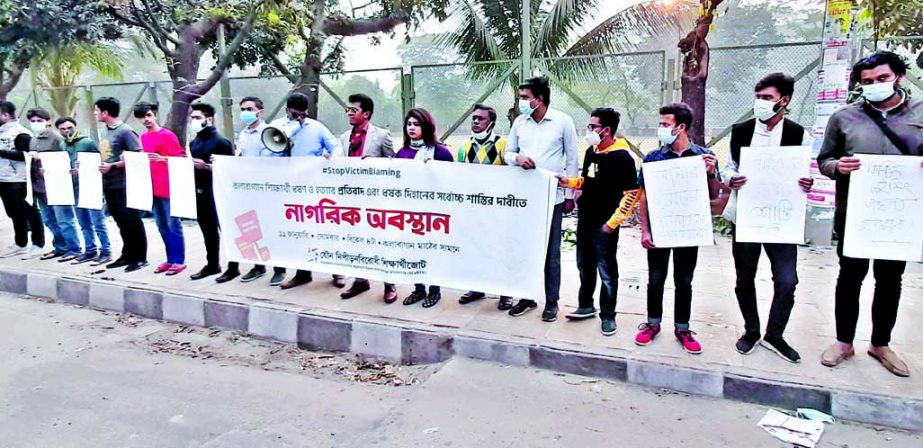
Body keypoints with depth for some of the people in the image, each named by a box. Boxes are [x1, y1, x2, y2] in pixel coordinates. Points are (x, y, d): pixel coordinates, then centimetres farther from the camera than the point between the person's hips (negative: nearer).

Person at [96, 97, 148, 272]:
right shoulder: (106, 132, 14)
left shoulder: (125, 131, -12)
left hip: (124, 185, -8)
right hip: (109, 184, 8)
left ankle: (140, 258, 7)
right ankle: (127, 255, 24)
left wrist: (112, 166, -20)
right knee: (121, 222, 14)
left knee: (132, 221, -1)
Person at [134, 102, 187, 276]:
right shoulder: (143, 137, 14)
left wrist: (162, 158, -23)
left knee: (173, 225, -2)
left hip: (168, 188, -7)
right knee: (162, 226, 12)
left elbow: (181, 158, -10)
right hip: (152, 187, 7)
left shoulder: (167, 135, -8)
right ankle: (170, 259, 20)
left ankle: (179, 261, 3)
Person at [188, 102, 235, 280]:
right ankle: (212, 264, 25)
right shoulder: (193, 143, 14)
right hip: (200, 192, 8)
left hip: (217, 192, -8)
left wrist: (206, 166, -21)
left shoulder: (221, 142, -10)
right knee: (207, 230, 15)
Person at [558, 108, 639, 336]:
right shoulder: (591, 151, 9)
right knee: (585, 268, 19)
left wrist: (613, 222, -18)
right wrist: (570, 182, 3)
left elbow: (632, 194, -15)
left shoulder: (622, 157, -14)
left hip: (604, 227, -8)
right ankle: (585, 306, 34)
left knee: (607, 273, 3)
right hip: (584, 222, 8)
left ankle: (608, 316, 15)